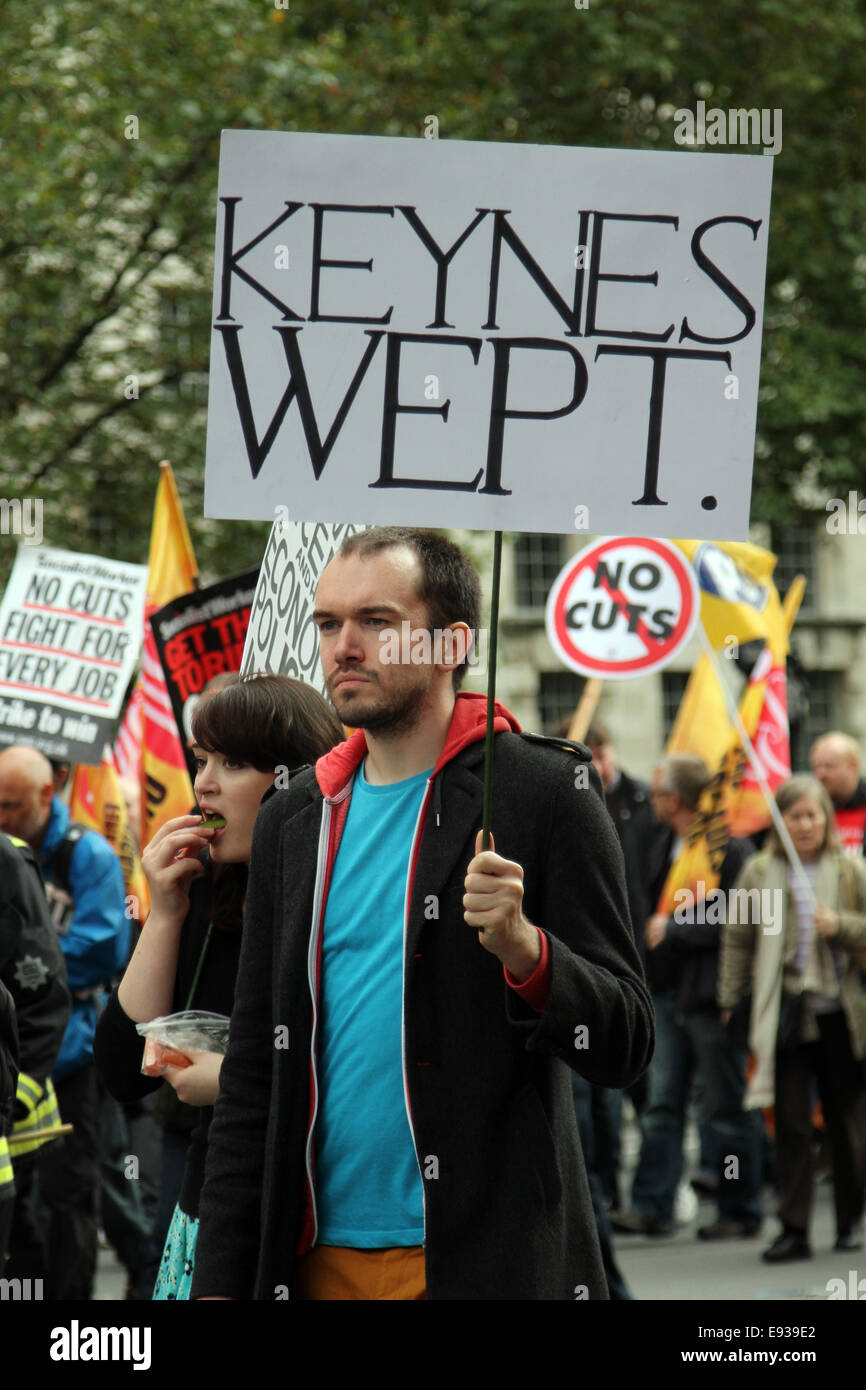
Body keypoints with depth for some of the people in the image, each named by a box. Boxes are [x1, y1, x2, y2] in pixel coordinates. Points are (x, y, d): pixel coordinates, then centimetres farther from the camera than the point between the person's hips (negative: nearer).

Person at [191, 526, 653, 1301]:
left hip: (485, 1266, -5)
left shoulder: (546, 791, -2)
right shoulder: (295, 820, 14)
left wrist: (524, 948, -23)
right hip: (323, 1260, 5)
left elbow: (624, 1046, -5)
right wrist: (221, 1280, 10)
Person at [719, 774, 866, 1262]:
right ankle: (794, 1230, -1)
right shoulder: (759, 874, 5)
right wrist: (731, 1001, 7)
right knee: (791, 1126, -3)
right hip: (786, 1016, 0)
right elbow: (738, 939, 10)